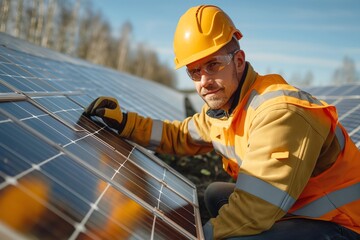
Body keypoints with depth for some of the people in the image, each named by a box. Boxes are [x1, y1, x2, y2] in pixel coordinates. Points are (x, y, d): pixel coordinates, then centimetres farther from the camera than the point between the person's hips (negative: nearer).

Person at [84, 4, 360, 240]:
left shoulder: (279, 112, -28)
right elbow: (179, 136, 14)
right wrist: (124, 122, 4)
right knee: (216, 194, 20)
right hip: (292, 208, 9)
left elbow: (252, 211, -32)